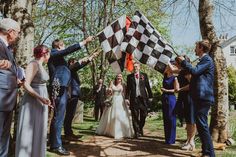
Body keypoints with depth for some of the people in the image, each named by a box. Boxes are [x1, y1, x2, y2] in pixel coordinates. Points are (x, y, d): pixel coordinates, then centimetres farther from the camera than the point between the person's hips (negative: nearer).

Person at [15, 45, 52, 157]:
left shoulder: (41, 66, 12)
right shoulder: (33, 64, -14)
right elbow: (26, 85, -21)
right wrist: (40, 98, -30)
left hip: (40, 101, 9)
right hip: (32, 102, -9)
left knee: (38, 131, 15)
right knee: (29, 131, -1)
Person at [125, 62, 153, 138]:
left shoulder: (144, 75, 8)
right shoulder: (129, 76, 8)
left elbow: (148, 86, 7)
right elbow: (128, 88, 7)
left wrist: (150, 96, 3)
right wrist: (127, 98, 0)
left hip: (143, 98, 1)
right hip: (134, 98, 0)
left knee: (143, 115, 4)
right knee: (135, 116, 1)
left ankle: (140, 128, 28)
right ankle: (137, 132, 9)